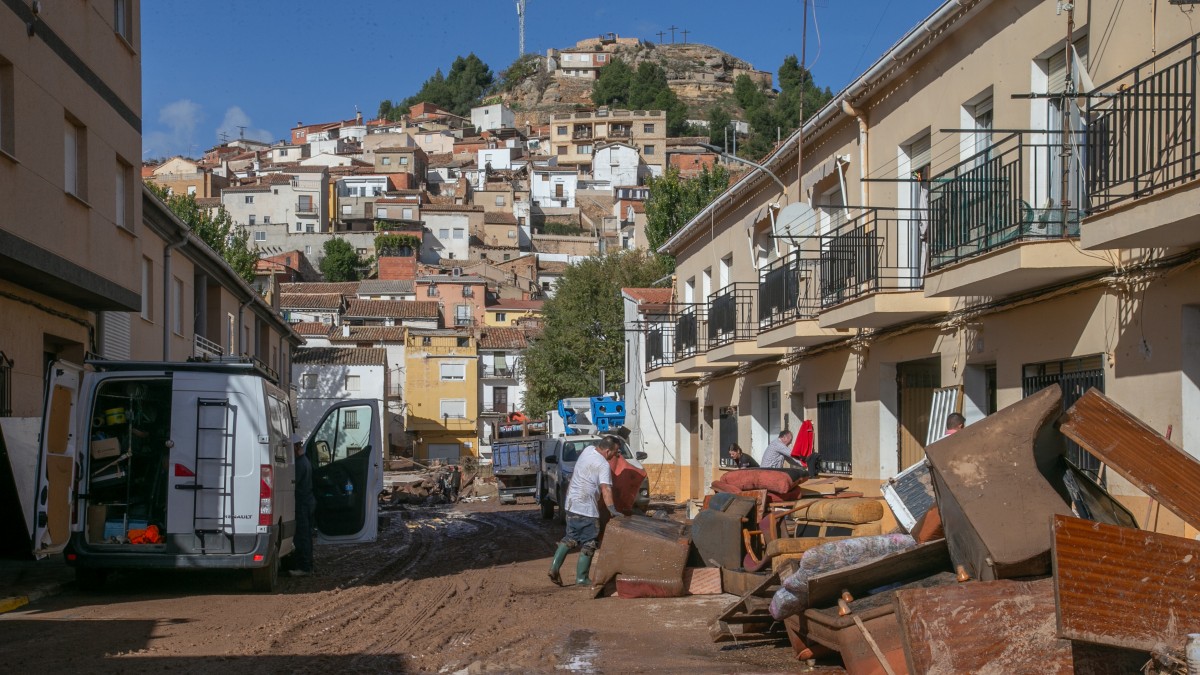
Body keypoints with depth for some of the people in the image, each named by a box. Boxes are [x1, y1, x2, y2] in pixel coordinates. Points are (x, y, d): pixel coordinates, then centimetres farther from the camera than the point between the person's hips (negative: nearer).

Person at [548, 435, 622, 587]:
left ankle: (554, 567, 8)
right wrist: (612, 510, -31)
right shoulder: (603, 465, -16)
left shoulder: (588, 450, 6)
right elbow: (605, 489, -26)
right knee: (588, 544, 2)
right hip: (586, 509, -8)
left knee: (571, 538, 19)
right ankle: (581, 578, 4)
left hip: (571, 504, 8)